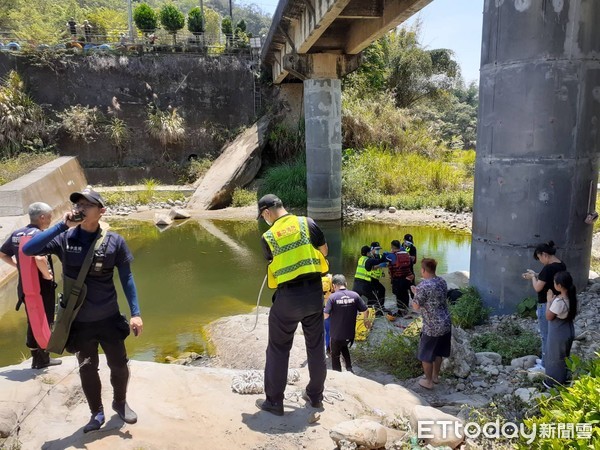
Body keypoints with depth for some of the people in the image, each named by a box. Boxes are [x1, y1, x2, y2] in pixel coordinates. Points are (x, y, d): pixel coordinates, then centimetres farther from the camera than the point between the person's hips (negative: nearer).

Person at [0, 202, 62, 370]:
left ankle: (36, 357, 28)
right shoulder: (39, 235, -20)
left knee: (32, 322, 18)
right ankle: (43, 358, 18)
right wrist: (47, 274, -21)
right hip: (42, 287, -8)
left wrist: (18, 266, 14)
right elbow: (39, 259, -37)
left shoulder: (17, 234, 6)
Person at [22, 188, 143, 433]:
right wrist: (61, 226, -25)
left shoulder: (114, 241, -10)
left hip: (109, 319, 0)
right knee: (87, 369, 15)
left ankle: (120, 402, 41)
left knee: (119, 365, 14)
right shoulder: (64, 238, -8)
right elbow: (28, 250, -20)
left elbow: (126, 278, -4)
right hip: (79, 322, 1)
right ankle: (97, 413, 37)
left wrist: (135, 313, -7)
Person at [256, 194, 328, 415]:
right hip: (314, 292, 3)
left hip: (288, 297, -3)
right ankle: (315, 395, 32)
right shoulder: (307, 223, -2)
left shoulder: (268, 237, -5)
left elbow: (273, 265, 4)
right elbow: (324, 251, 6)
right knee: (316, 346, 17)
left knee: (278, 349, 12)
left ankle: (274, 402, 20)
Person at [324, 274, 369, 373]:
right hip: (350, 334, 4)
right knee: (344, 348, 32)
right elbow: (365, 310, -4)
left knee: (335, 355, 18)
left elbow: (326, 315, -18)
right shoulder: (355, 295, -6)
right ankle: (349, 369, 22)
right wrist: (366, 321, 16)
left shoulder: (333, 297, -14)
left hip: (337, 335, -4)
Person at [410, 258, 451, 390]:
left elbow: (416, 307, -15)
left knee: (426, 354, 12)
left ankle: (428, 381, 24)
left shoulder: (423, 286, -22)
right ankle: (435, 376, 40)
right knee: (438, 352, 25)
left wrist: (415, 293, 1)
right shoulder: (442, 281, 2)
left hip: (432, 327, -7)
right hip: (446, 324, 8)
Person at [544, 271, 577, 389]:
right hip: (568, 331, 8)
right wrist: (554, 300, 1)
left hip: (558, 334, -8)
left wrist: (549, 300, -15)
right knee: (563, 357, 25)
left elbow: (549, 317, -20)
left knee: (554, 358, 12)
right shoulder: (571, 296, -6)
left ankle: (553, 383, 27)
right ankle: (562, 380, 42)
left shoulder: (559, 301, -33)